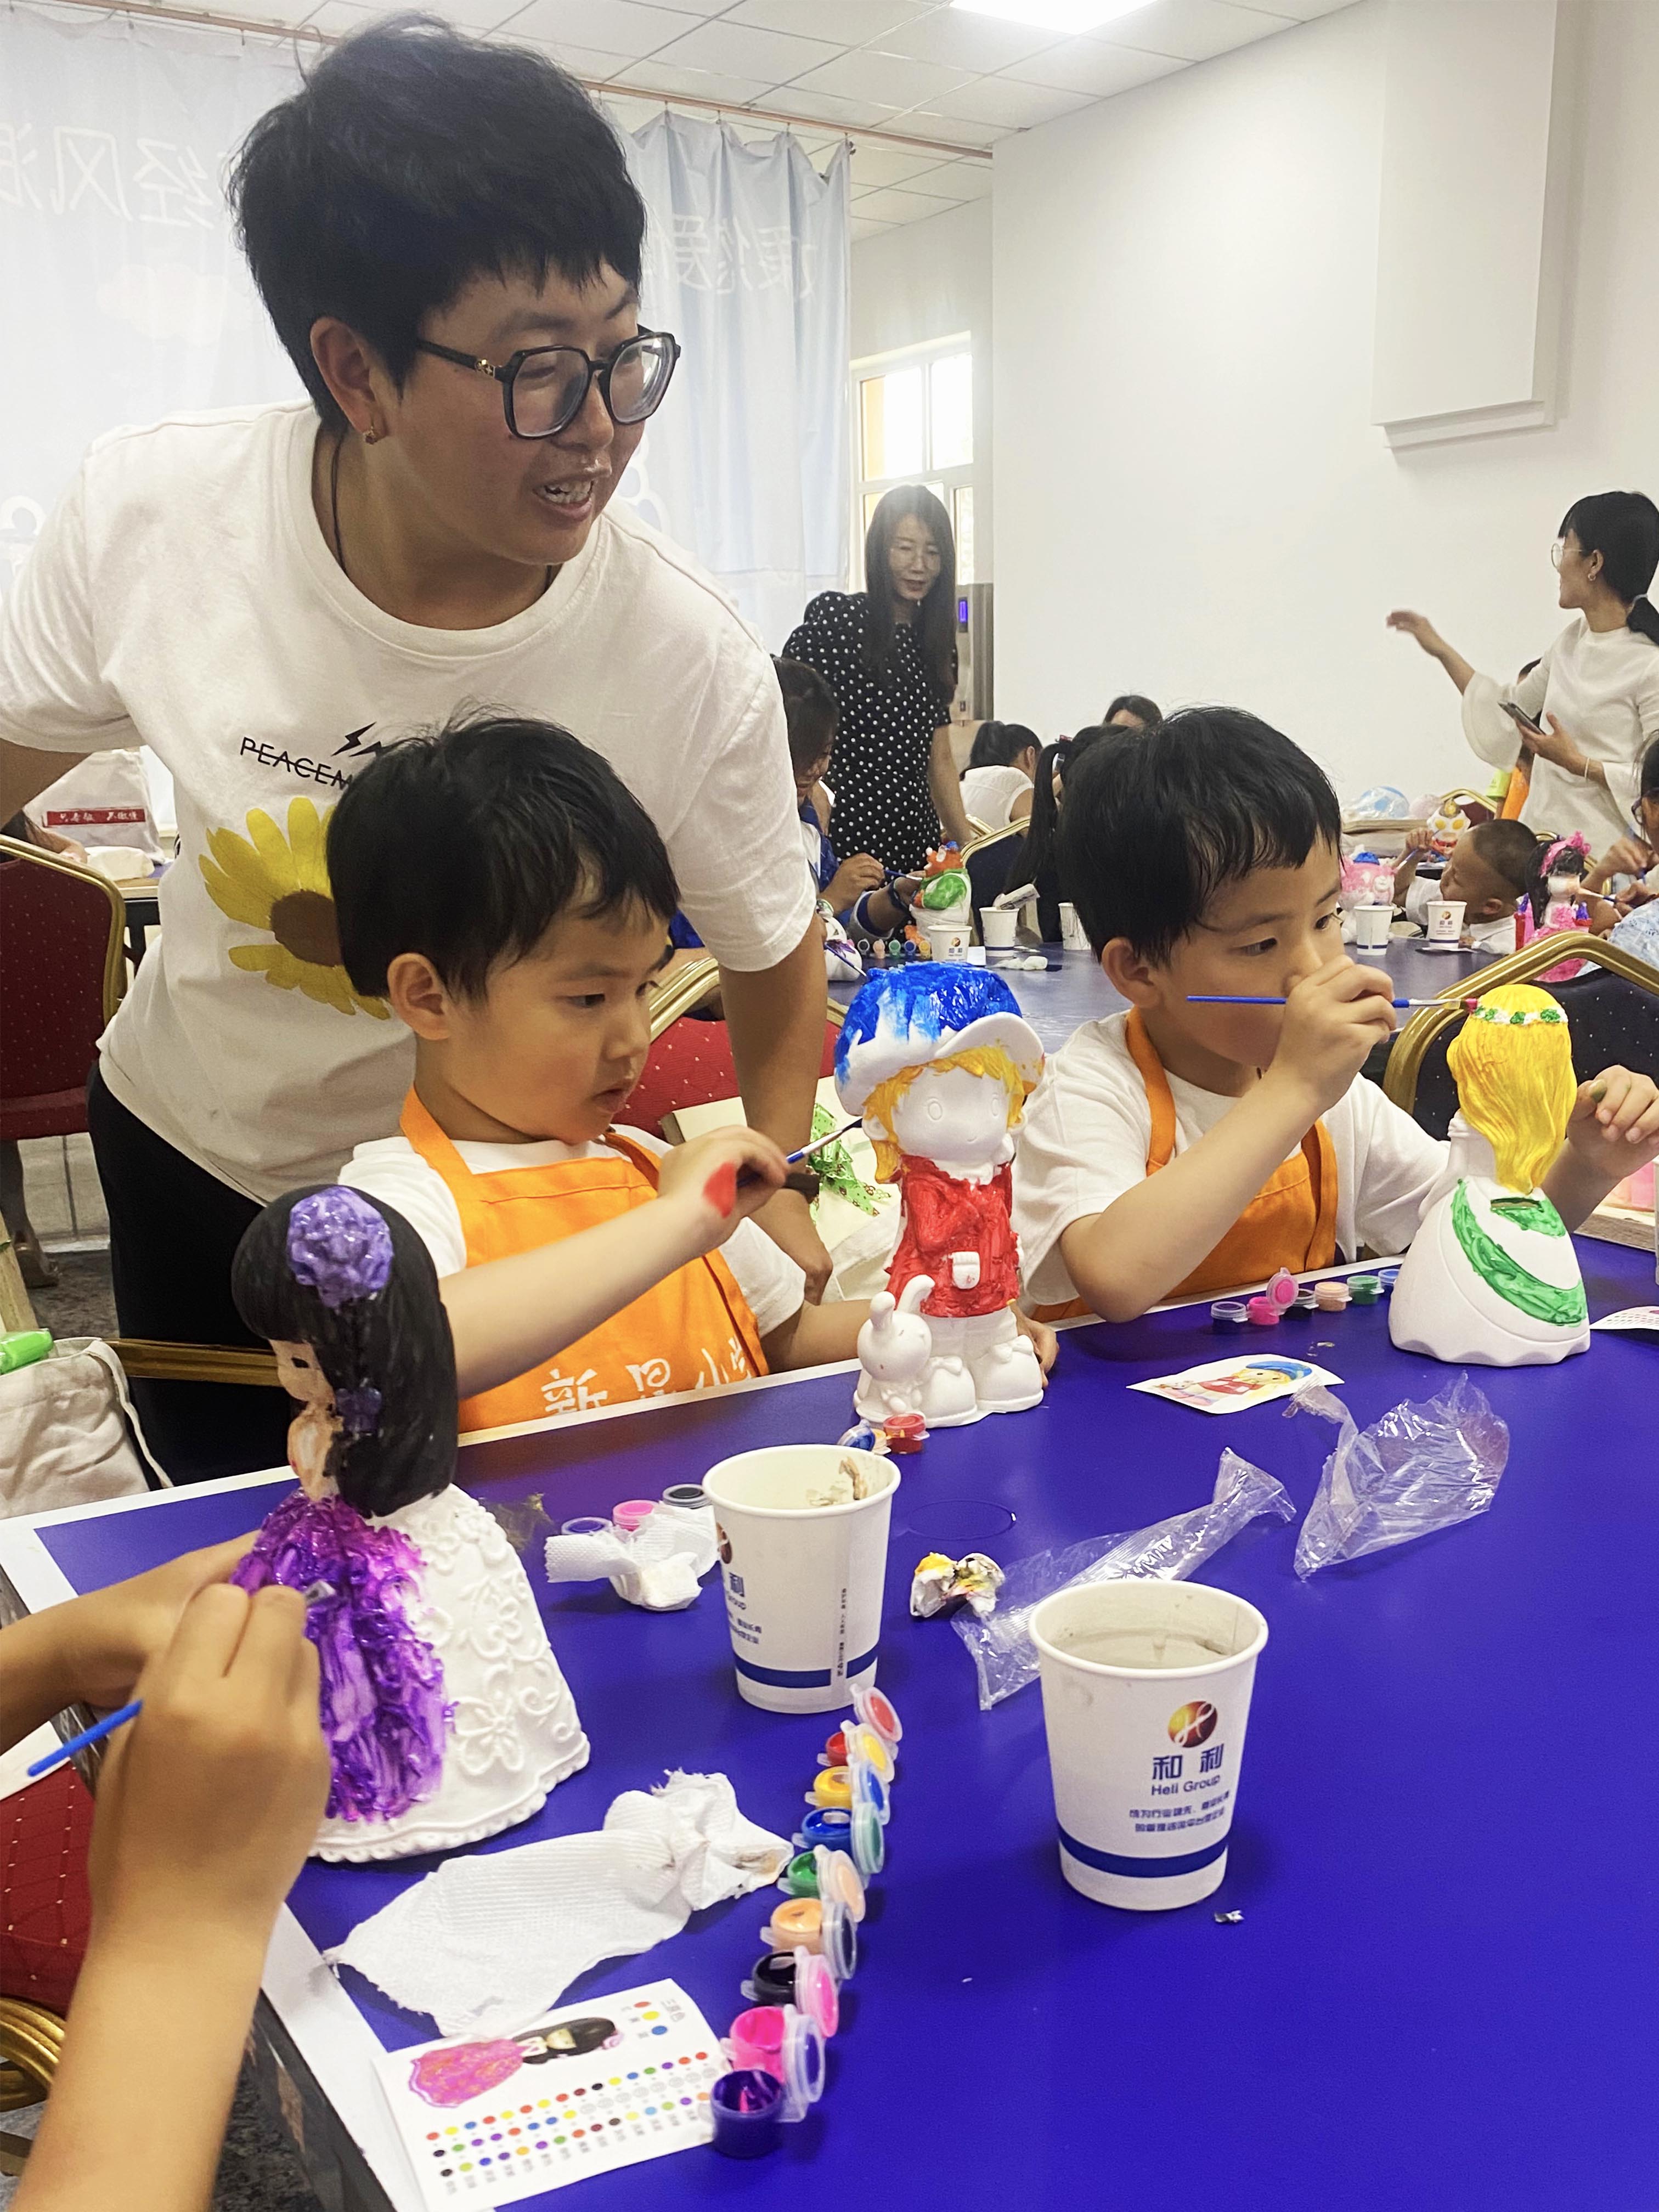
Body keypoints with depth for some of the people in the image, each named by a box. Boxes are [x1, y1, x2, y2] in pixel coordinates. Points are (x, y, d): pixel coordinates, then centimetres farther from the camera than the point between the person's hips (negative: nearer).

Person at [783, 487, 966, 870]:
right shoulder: (834, 617, -6)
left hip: (916, 833, 6)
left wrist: (969, 848, 8)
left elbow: (939, 759, 14)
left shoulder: (935, 641, 13)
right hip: (845, 831, -6)